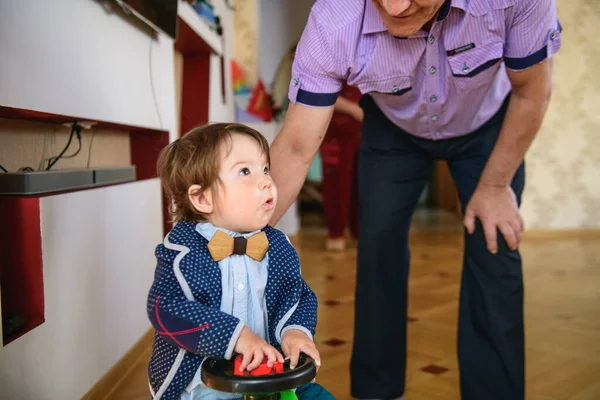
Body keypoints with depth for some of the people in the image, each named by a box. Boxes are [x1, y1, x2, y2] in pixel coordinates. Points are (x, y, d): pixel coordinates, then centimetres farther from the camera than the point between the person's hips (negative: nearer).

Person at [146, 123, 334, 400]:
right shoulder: (183, 250, -11)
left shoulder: (278, 247, 2)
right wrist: (235, 335, -28)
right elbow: (166, 308, -21)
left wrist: (295, 330, -16)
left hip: (269, 370, 4)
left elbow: (298, 296, 7)